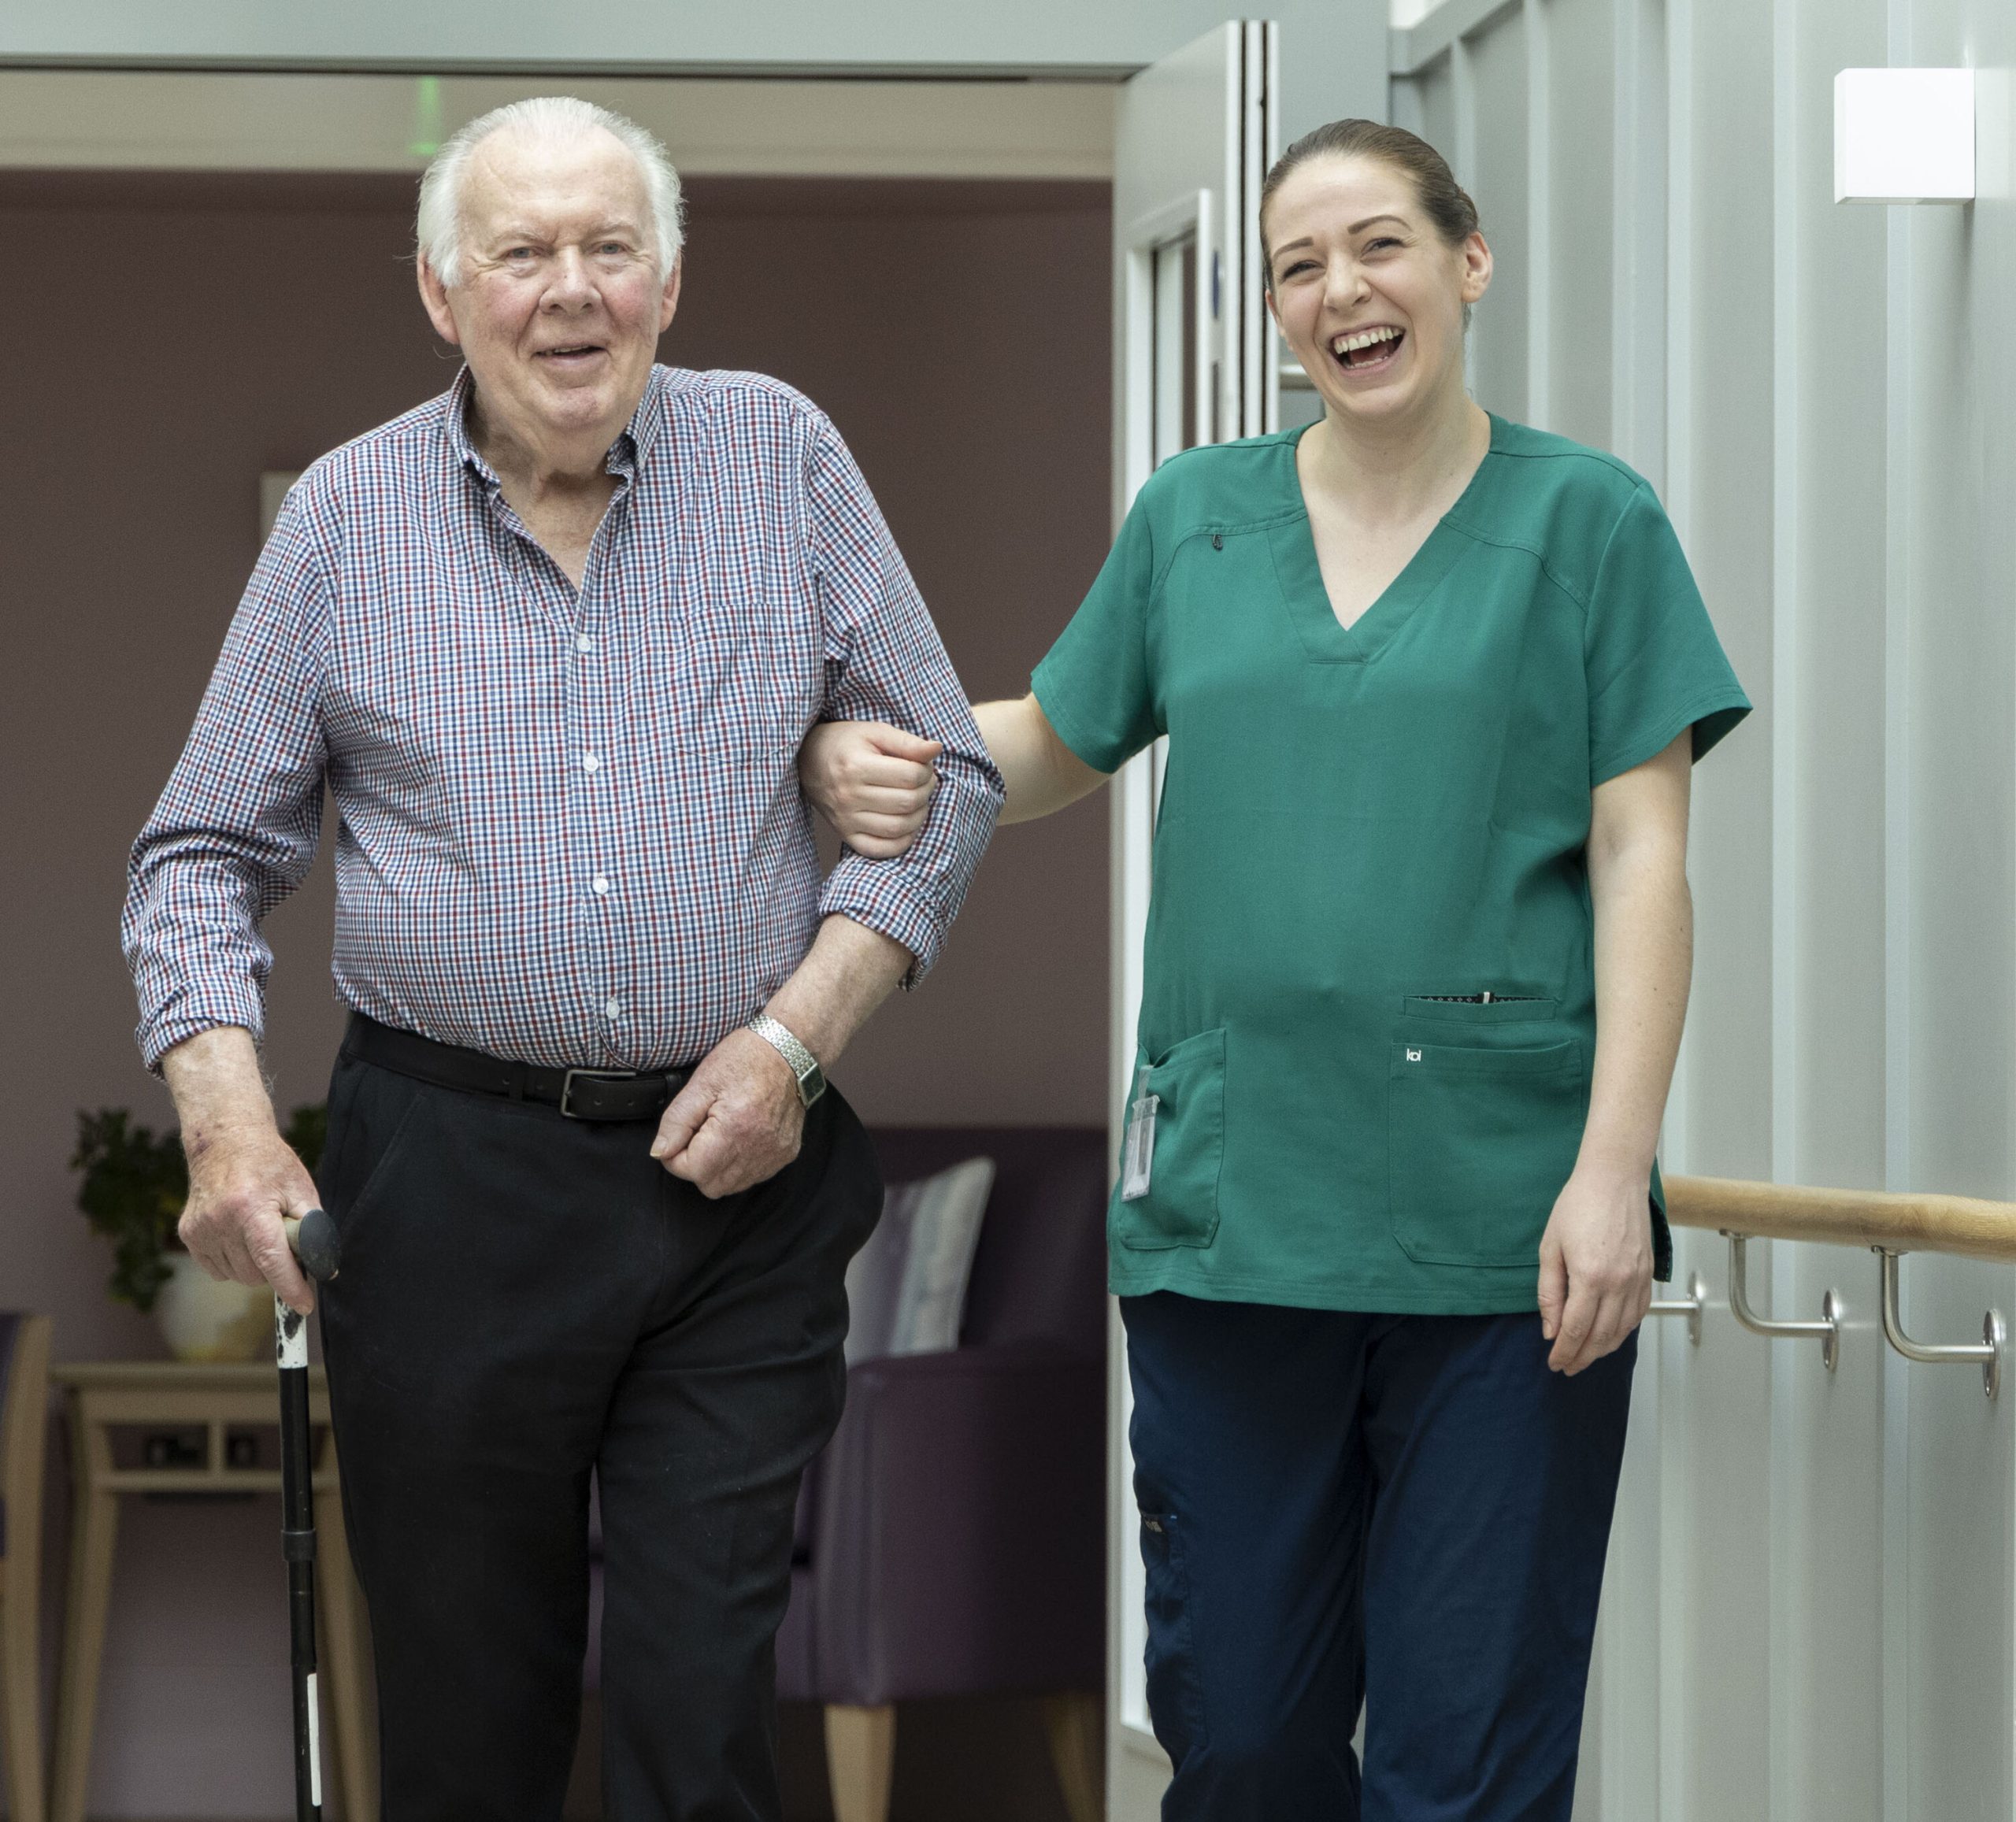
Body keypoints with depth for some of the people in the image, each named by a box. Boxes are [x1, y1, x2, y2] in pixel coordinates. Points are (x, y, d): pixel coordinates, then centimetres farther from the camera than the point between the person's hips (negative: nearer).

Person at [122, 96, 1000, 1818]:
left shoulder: (781, 459, 3)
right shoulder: (348, 514, 4)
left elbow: (947, 776, 7)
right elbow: (208, 853, 8)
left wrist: (795, 1038, -6)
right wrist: (224, 1113, -9)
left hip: (743, 1172, 0)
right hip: (447, 1181, 0)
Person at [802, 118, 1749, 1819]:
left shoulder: (1587, 521, 3)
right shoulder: (1193, 516, 13)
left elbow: (1640, 855, -2)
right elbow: (1053, 742, 23)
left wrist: (1612, 1169, -12)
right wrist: (866, 760, 1)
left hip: (1504, 1231, -3)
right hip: (1231, 1212, 3)